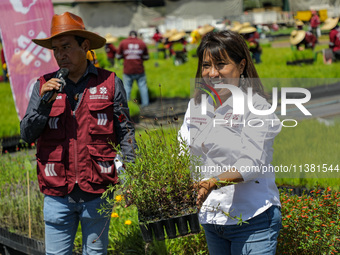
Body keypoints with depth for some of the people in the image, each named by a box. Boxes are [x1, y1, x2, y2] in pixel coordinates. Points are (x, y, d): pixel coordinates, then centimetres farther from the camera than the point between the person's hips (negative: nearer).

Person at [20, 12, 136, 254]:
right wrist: (44, 102, -13)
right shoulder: (44, 85, 6)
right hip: (57, 192, 1)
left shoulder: (110, 84, 3)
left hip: (97, 191, -1)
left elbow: (125, 133, 6)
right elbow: (27, 134, 2)